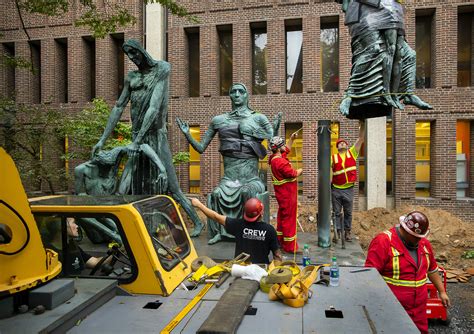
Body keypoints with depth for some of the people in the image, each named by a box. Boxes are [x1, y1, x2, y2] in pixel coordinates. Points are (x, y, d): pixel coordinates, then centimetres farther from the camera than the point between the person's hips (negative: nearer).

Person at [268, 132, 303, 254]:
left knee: (282, 216, 19)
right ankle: (290, 246, 4)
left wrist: (291, 138, 16)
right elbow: (293, 174, -22)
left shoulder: (275, 158, 7)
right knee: (289, 218, -3)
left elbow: (287, 149, 26)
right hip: (287, 194, -11)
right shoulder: (280, 162, -26)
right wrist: (300, 170, -1)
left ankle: (280, 240, 31)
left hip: (283, 194, 11)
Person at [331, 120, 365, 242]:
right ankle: (338, 232, 16)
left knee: (348, 212, 11)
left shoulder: (352, 153, 4)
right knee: (337, 212, 6)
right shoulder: (333, 157, 2)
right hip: (336, 189, -1)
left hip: (349, 189, 1)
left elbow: (360, 139, -2)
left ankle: (348, 232, 23)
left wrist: (362, 125, -11)